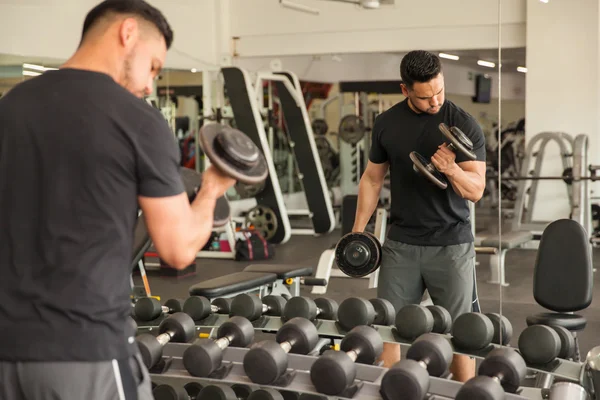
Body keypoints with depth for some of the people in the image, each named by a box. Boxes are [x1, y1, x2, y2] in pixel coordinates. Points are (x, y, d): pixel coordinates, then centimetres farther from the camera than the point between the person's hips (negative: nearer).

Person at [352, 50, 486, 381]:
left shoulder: (463, 124, -8)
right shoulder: (386, 124, 2)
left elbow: (476, 190, -10)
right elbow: (372, 178, 13)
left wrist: (452, 169, -30)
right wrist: (358, 230, 8)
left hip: (451, 245, -2)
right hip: (401, 244, 3)